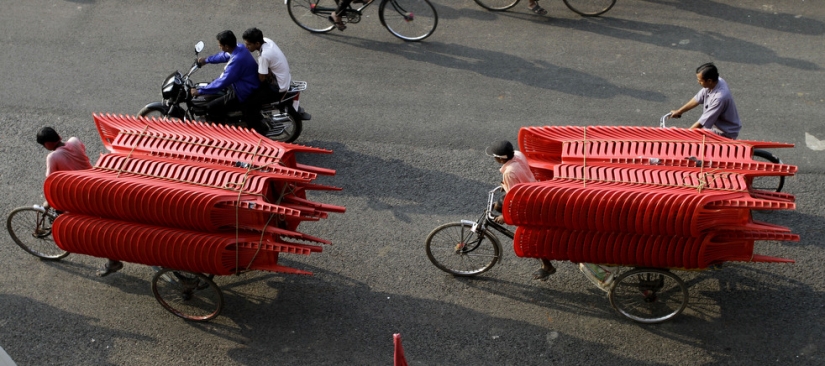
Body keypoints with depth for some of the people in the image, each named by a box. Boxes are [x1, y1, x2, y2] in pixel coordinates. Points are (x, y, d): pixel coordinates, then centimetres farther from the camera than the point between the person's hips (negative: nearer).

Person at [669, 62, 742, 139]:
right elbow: (698, 99, 7)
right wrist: (679, 112, 14)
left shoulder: (720, 97, -33)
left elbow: (703, 122, -26)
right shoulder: (713, 83, -10)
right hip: (714, 126, 8)